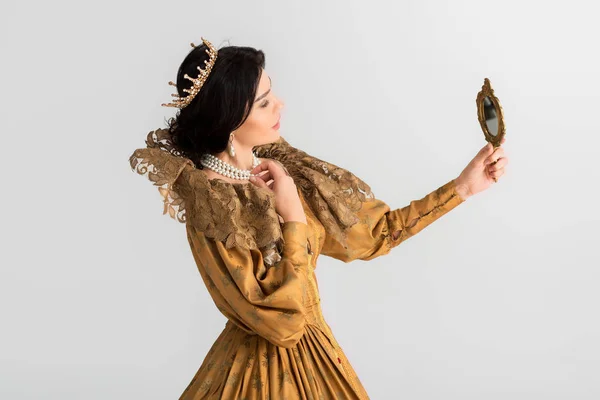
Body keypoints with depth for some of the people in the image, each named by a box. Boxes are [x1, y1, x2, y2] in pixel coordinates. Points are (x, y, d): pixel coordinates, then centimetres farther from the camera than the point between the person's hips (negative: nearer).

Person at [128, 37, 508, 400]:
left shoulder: (278, 165, -3)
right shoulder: (211, 209, -24)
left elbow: (375, 233, 3)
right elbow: (281, 320, -26)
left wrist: (462, 187, 1)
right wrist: (293, 215, -25)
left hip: (314, 353, 7)